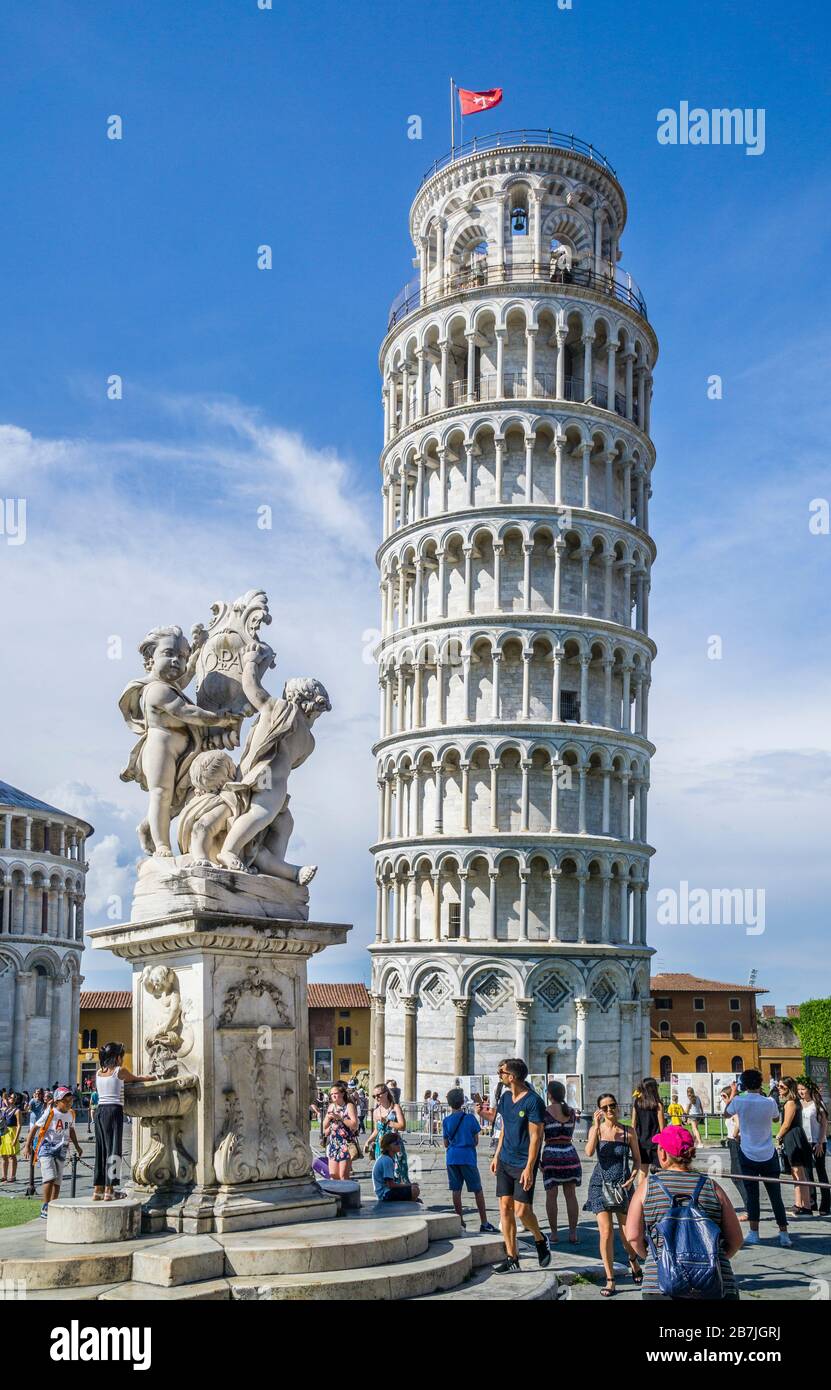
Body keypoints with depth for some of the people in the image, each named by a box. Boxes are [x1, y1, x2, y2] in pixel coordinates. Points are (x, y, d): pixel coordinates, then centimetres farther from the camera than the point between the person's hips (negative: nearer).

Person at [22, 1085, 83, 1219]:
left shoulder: (71, 1114, 7)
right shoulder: (49, 1112, -12)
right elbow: (35, 1128, -8)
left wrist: (77, 1146, 23)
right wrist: (27, 1145, -11)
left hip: (61, 1149, 6)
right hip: (46, 1148, -6)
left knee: (58, 1180, 6)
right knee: (50, 1177, -17)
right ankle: (45, 1208, -7)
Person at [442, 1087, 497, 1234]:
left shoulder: (446, 1120, 1)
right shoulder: (470, 1118, -4)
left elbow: (446, 1143, 6)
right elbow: (476, 1141, 2)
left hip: (452, 1157, 2)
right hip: (468, 1157, -2)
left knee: (456, 1189, 9)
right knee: (477, 1190, 4)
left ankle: (460, 1221, 10)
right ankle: (484, 1223, 2)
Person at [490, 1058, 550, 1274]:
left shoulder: (533, 1101, -16)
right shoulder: (505, 1097, 8)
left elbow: (535, 1137, -16)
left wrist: (529, 1168, -18)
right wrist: (497, 1155, 16)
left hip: (524, 1164, -7)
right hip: (505, 1161, 7)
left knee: (521, 1210, -9)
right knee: (505, 1207, 4)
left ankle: (540, 1240, 20)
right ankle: (511, 1259, 12)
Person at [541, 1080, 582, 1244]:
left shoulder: (544, 1112, -7)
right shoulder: (571, 1111, 4)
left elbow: (540, 1138, -7)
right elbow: (570, 1135, 12)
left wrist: (538, 1160, 0)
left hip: (551, 1154, -3)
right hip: (569, 1153, 3)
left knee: (551, 1195, 4)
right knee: (570, 1194, 8)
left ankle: (554, 1233, 5)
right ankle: (573, 1233, 8)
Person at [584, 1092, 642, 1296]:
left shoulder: (629, 1132, -1)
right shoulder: (596, 1129, -1)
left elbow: (637, 1159, 7)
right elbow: (589, 1152, -17)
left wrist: (632, 1177, -9)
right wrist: (597, 1126, -20)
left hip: (622, 1185, 0)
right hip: (601, 1185, 0)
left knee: (627, 1233, 3)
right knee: (606, 1231, -8)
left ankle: (633, 1262, 36)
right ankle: (610, 1281, 2)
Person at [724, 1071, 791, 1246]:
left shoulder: (738, 1101, -13)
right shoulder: (769, 1102, -10)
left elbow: (726, 1114, 9)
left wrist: (732, 1093, 20)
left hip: (748, 1154, -1)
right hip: (768, 1154, 1)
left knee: (752, 1194, 5)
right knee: (775, 1195, 8)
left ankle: (753, 1233, 3)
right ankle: (784, 1234, 10)